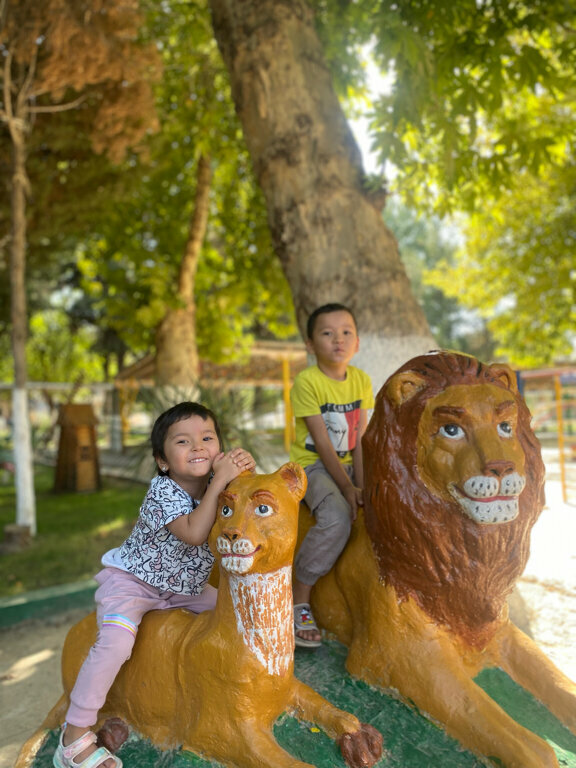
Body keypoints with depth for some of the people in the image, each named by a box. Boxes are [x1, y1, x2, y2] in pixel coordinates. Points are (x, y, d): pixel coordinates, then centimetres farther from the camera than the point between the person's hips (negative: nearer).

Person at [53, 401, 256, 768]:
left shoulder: (217, 484, -8)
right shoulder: (162, 493, -29)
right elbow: (194, 533, -43)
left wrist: (247, 473, -26)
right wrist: (219, 483, -45)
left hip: (186, 586, 7)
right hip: (132, 580, -7)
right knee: (115, 642, -27)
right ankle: (75, 735, -11)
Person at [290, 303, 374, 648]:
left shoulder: (361, 380, 3)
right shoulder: (307, 381, -14)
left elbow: (359, 439, 0)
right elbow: (322, 442, -17)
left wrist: (362, 484, -11)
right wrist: (347, 489, -20)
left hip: (346, 464, 6)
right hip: (312, 465, -6)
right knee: (337, 519, -30)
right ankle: (299, 598, -12)